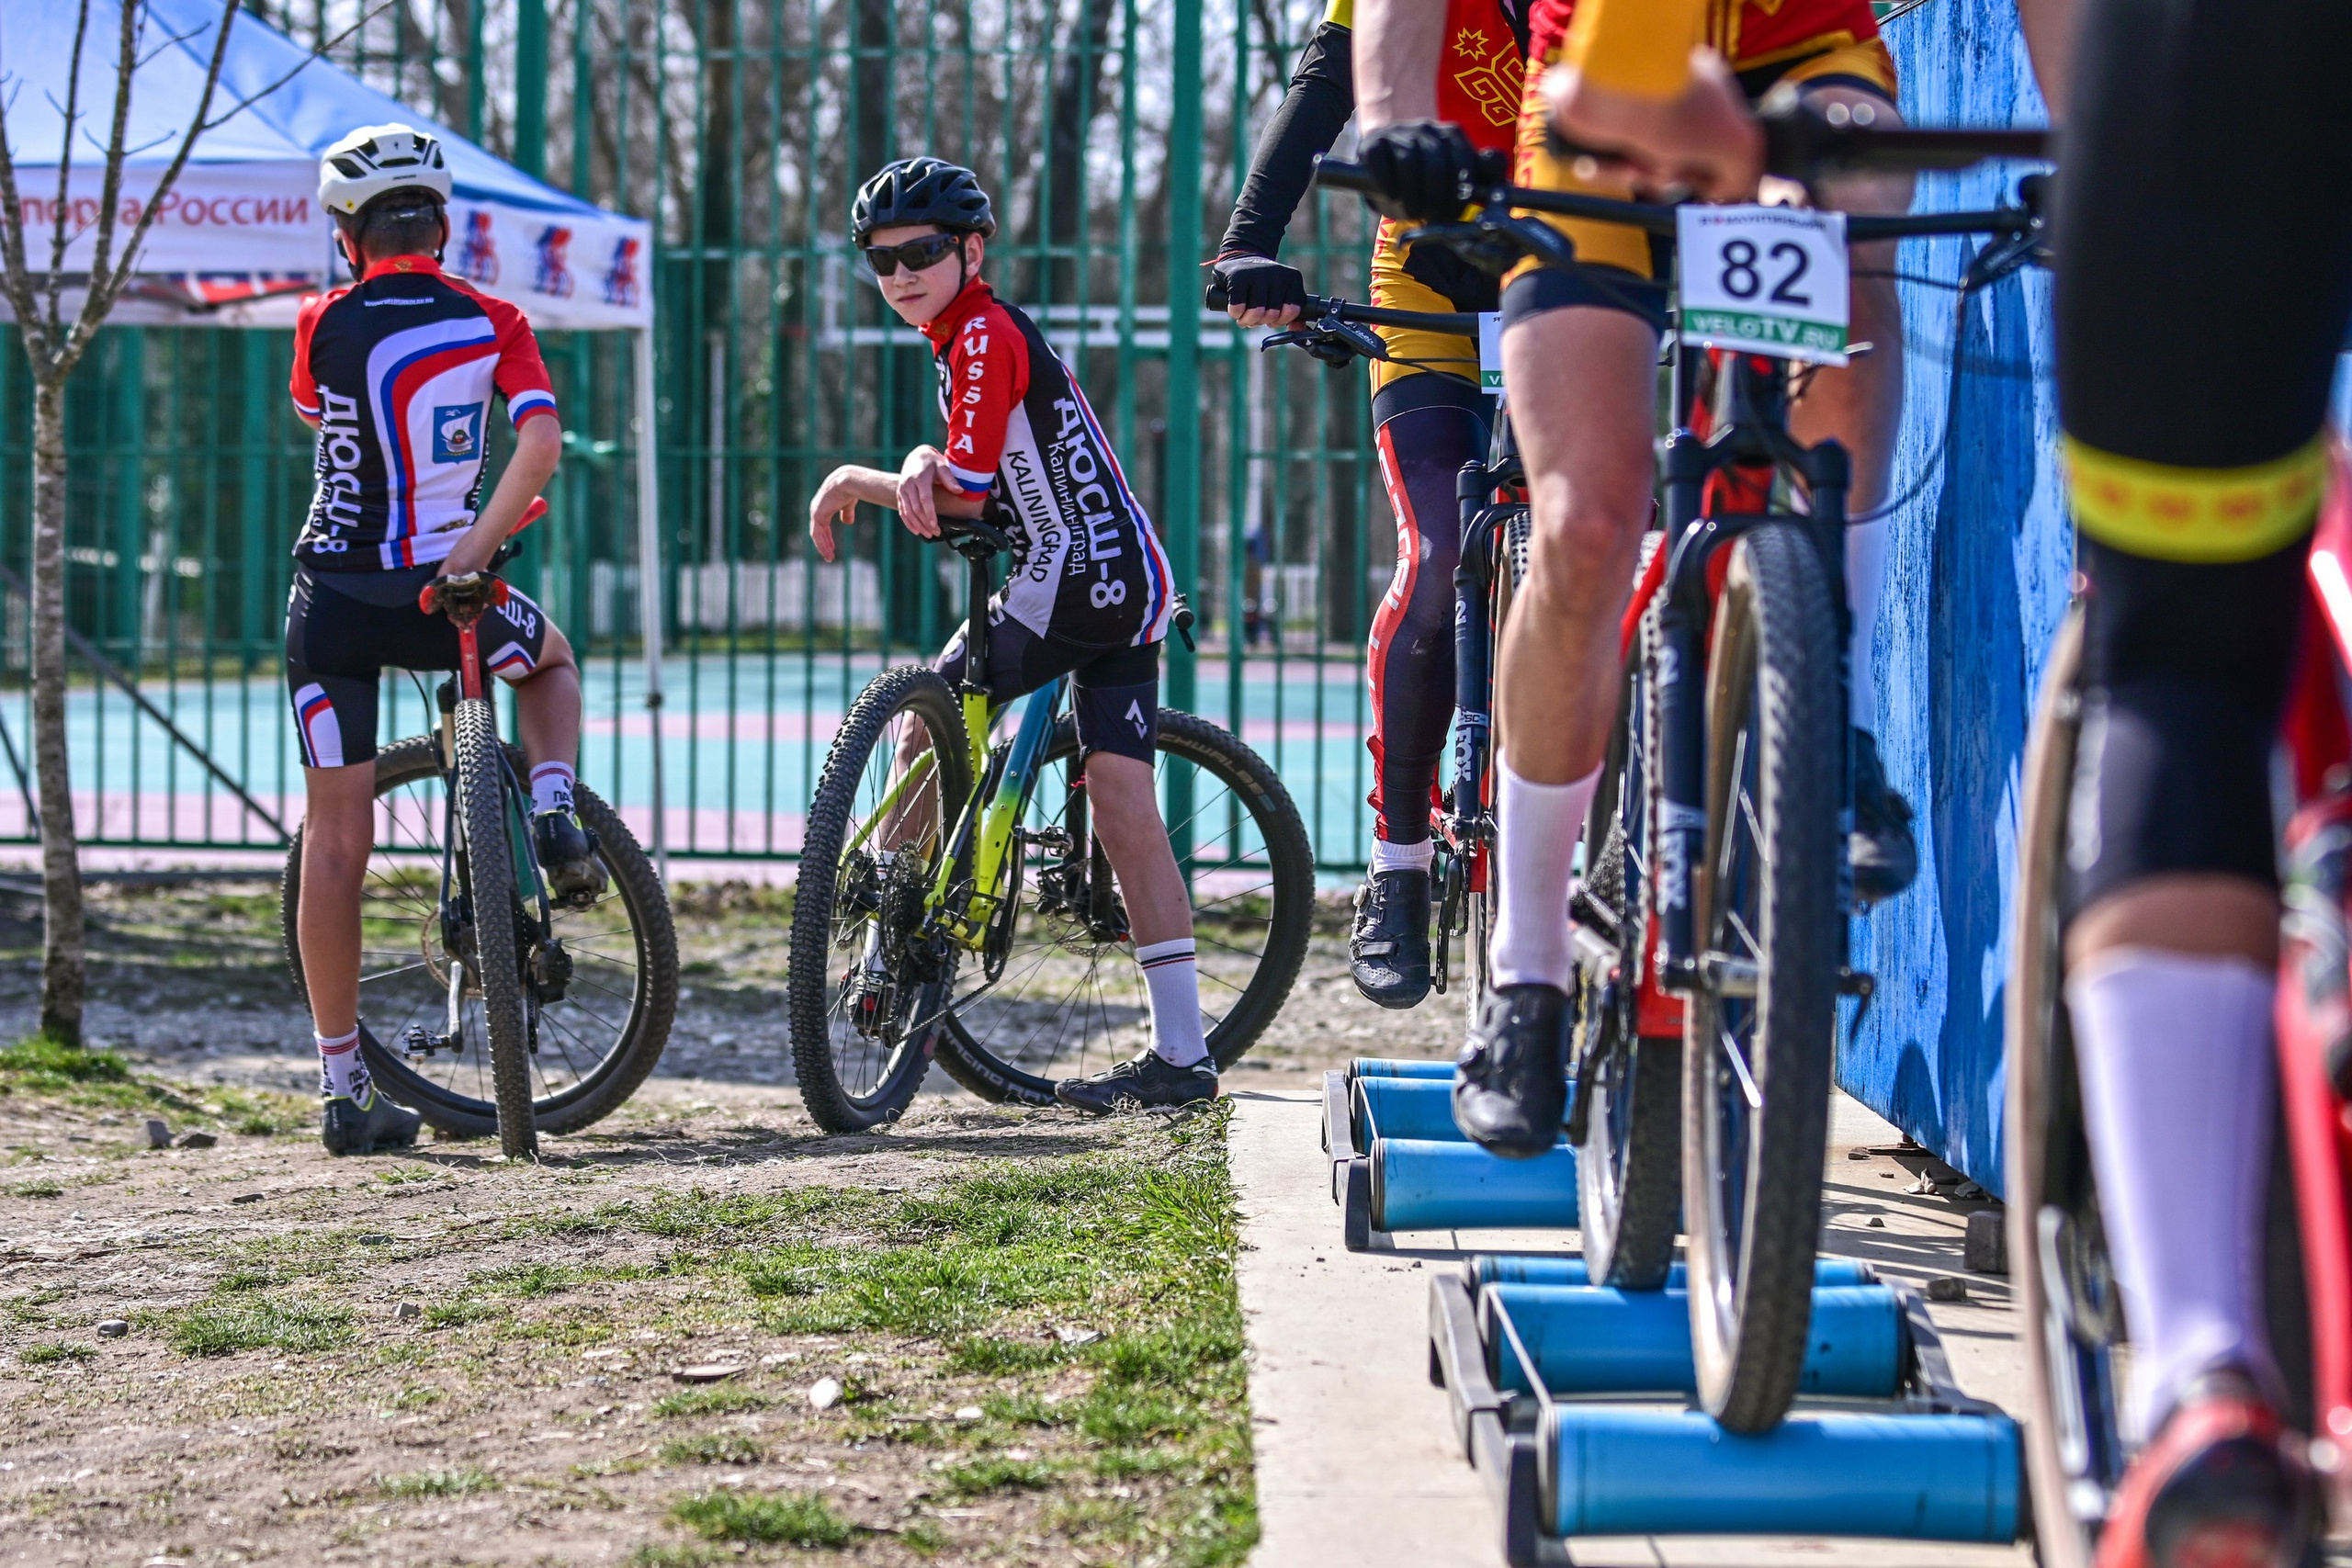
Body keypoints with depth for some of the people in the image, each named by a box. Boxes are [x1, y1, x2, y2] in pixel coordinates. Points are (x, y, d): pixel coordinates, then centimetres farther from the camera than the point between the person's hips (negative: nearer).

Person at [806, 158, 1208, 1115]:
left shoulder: (984, 336, -9)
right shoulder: (985, 334, 21)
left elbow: (963, 493, -14)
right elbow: (966, 460, 14)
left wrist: (857, 482, 0)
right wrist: (924, 464, -9)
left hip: (1069, 575, -9)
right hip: (1133, 583, 9)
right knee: (1123, 805, 4)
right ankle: (1181, 1055, 1)